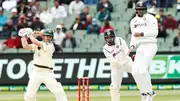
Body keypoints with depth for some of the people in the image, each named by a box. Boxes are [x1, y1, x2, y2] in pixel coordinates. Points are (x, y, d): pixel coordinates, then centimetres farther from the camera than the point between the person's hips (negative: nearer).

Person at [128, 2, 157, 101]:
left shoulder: (150, 18, -1)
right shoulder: (133, 21, 18)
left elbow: (155, 32, -11)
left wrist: (142, 33, -21)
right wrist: (132, 46, 3)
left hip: (150, 45, -6)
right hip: (140, 47, 6)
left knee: (142, 69, -20)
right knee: (135, 71, -7)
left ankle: (149, 92, -8)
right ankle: (145, 92, 7)